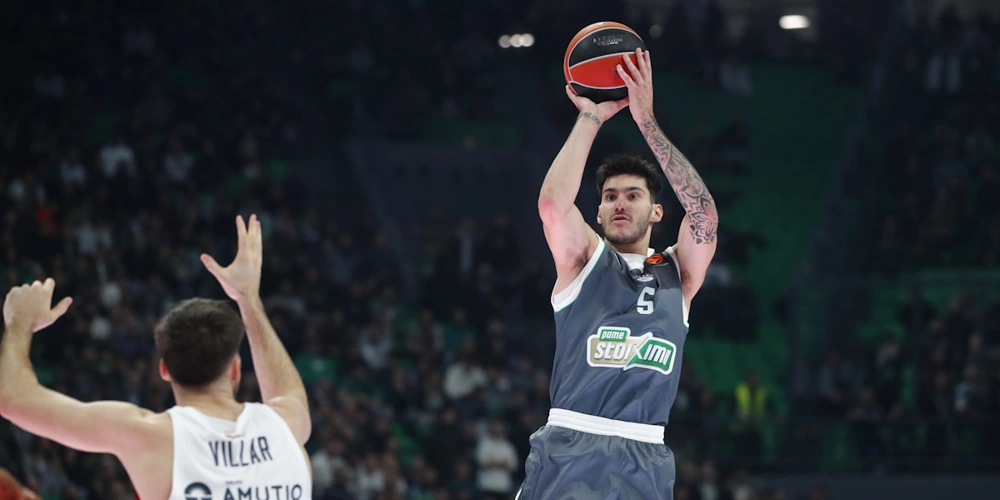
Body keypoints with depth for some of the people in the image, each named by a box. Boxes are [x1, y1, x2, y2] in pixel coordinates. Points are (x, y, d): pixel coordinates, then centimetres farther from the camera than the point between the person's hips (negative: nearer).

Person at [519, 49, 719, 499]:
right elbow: (553, 205, -10)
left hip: (645, 461, 2)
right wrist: (590, 118, -8)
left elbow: (704, 216, -3)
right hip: (568, 450, -2)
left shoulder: (677, 274, 14)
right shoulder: (584, 259, 10)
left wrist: (648, 124, -7)